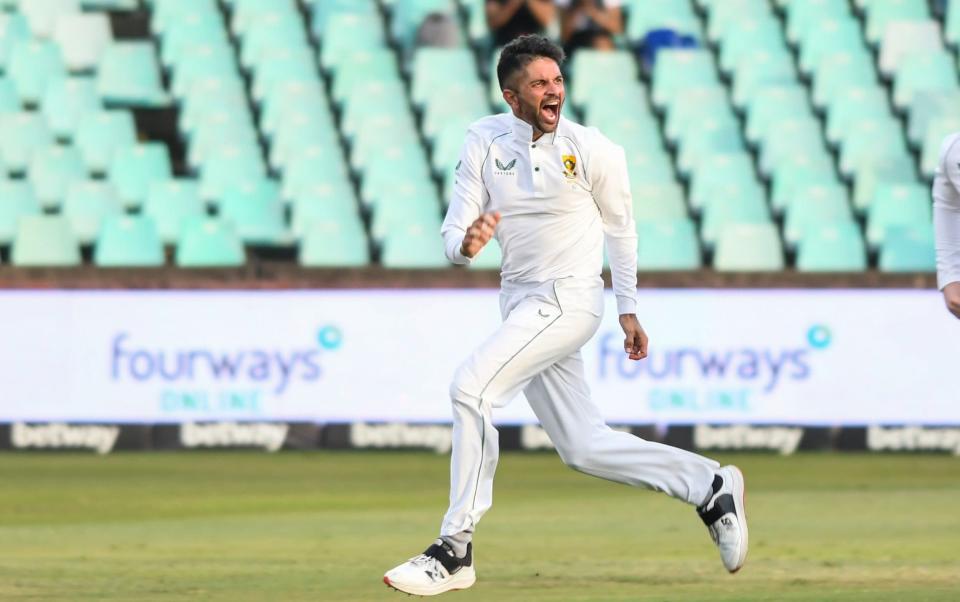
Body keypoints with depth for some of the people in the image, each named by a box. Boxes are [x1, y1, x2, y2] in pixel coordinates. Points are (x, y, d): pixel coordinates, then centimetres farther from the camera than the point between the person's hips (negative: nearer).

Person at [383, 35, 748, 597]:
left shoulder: (593, 150, -8)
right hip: (520, 301, 6)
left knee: (472, 386, -23)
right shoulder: (484, 141, 1)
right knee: (584, 448, 6)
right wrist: (466, 243, -27)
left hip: (568, 301, -6)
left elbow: (620, 227, 7)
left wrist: (629, 310, 9)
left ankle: (456, 550, -20)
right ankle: (709, 485, 20)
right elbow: (453, 236, -3)